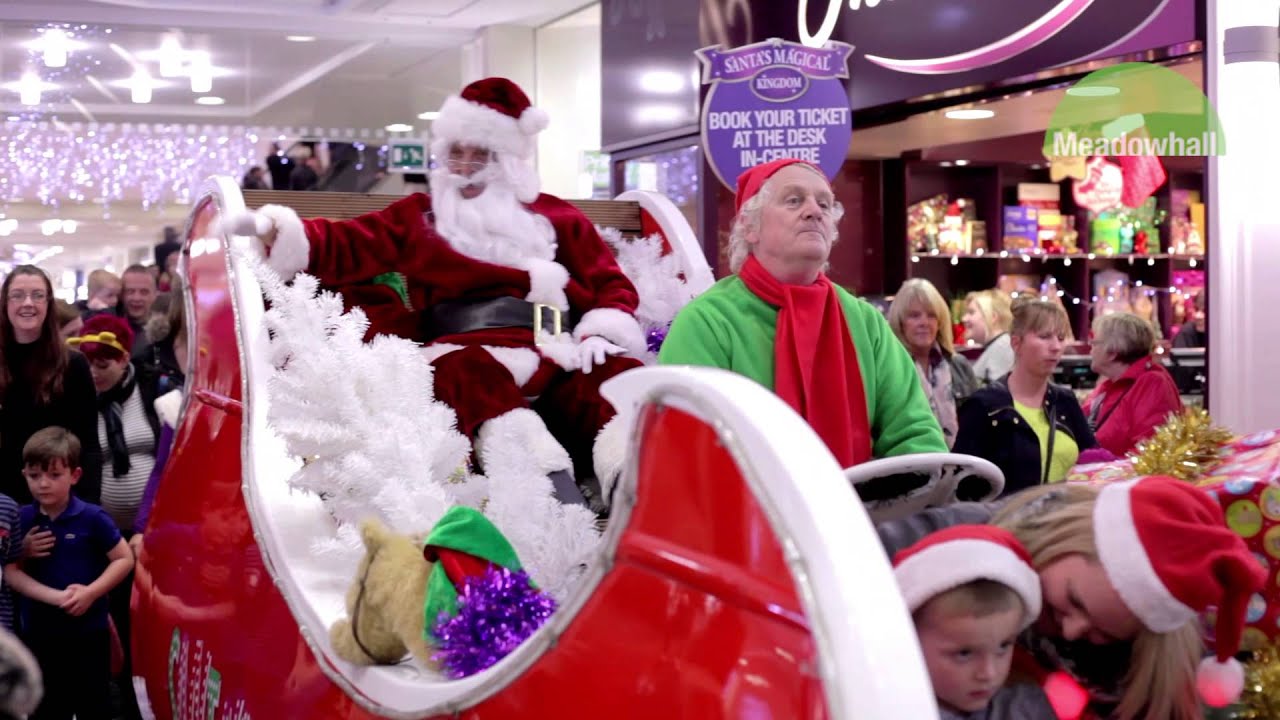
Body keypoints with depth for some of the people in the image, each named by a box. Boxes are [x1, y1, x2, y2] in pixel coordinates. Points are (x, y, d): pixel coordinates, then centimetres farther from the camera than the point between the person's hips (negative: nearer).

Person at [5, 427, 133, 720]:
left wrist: (90, 592, -19)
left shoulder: (92, 518, -11)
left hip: (89, 630, -3)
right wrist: (56, 597, -18)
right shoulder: (23, 520, -3)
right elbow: (11, 572, -5)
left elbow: (125, 559, -7)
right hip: (40, 632, 3)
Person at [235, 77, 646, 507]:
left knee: (610, 374, -33)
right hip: (466, 346, -1)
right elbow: (349, 247, 15)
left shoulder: (556, 216, 27)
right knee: (465, 372, -39)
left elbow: (610, 283, 19)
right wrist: (277, 233, -2)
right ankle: (541, 486, -59)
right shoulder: (419, 215, 28)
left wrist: (600, 331, -3)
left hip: (557, 348, 1)